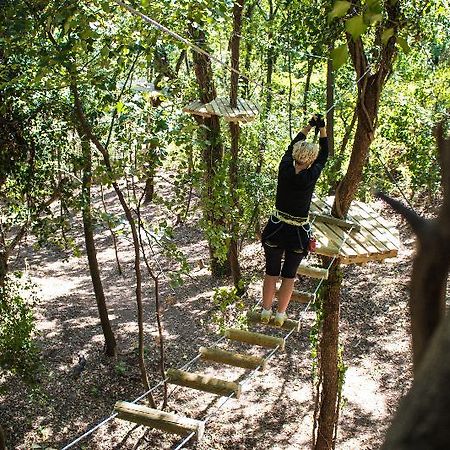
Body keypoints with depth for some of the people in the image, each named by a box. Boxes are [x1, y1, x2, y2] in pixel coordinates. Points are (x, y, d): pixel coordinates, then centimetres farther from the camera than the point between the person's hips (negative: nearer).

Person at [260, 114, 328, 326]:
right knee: (289, 275, 14)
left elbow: (292, 146, 8)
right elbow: (324, 156, 0)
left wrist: (309, 126, 15)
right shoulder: (310, 177, -18)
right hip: (298, 233, -2)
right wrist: (322, 129, 6)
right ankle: (280, 315, 21)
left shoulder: (284, 169, -11)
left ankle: (266, 312, 23)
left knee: (271, 272, 15)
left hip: (276, 228, 2)